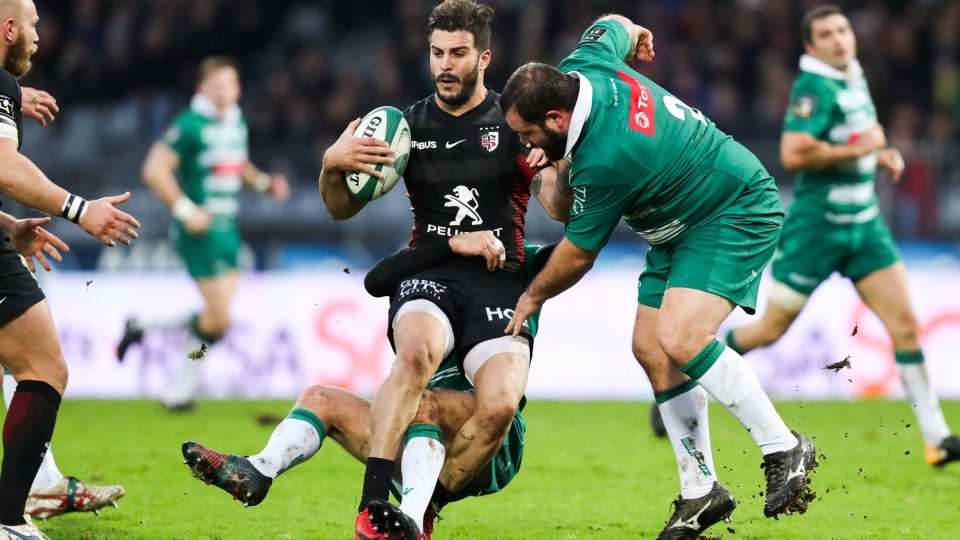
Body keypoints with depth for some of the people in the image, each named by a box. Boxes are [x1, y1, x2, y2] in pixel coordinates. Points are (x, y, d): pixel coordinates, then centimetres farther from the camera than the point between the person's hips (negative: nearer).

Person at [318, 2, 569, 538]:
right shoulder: (408, 125, 12)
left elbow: (561, 209, -5)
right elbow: (342, 209, 12)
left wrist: (561, 166, -28)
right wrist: (332, 165, -11)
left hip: (499, 280, -1)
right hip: (430, 276, 1)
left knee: (500, 405, -26)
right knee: (417, 352, -35)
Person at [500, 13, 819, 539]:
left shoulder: (605, 160, -32)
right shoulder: (581, 66, -12)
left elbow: (578, 254, -16)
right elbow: (613, 26, 13)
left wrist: (532, 298, 2)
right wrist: (632, 32, 37)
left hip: (737, 214, -10)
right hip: (685, 224, 10)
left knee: (680, 338, -27)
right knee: (649, 348, 1)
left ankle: (785, 450, -14)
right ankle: (700, 491, 7)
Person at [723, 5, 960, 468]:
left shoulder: (854, 77, 11)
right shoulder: (814, 87, -16)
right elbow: (793, 153, -29)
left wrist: (880, 154, 9)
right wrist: (860, 148, -19)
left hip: (864, 222, 7)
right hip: (817, 225, -7)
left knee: (904, 323, -3)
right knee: (771, 328, 1)